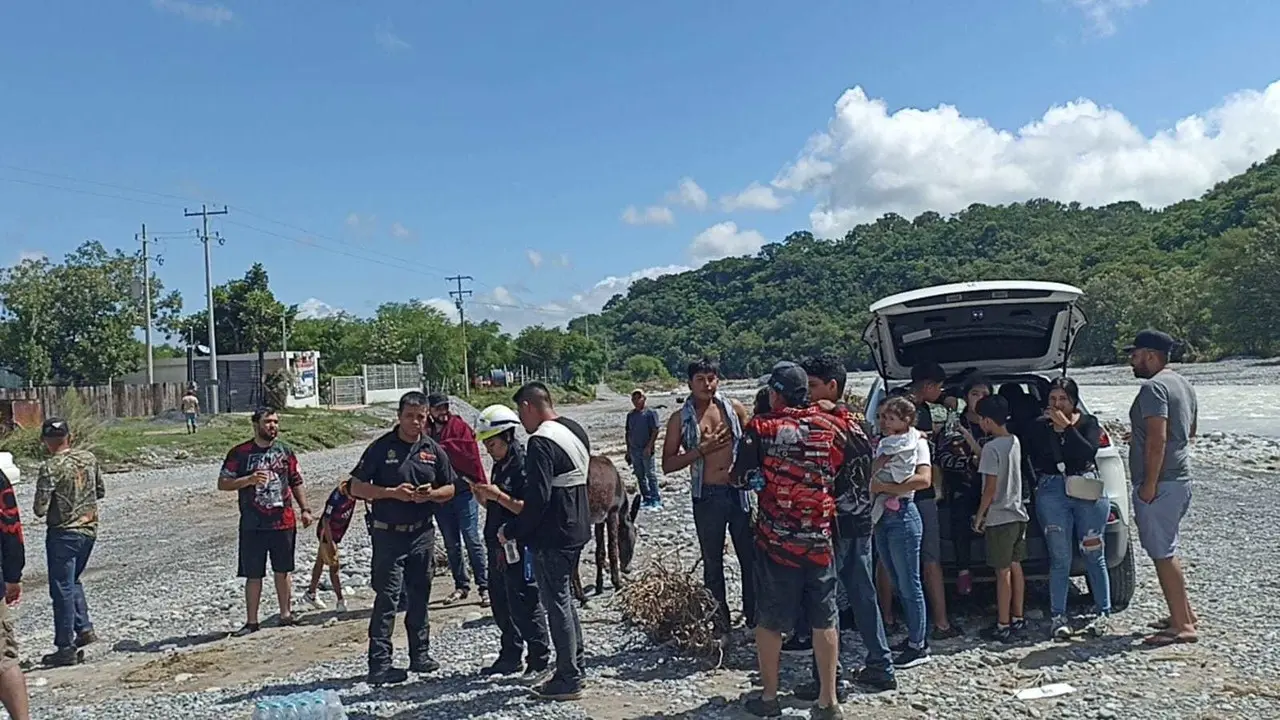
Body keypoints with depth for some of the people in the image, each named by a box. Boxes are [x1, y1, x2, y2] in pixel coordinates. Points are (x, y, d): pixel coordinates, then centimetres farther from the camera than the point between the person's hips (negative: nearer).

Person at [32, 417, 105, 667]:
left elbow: (40, 510, -17)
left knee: (62, 589, 2)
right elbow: (101, 492, 11)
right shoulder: (89, 458, 0)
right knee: (72, 581, 24)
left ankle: (66, 648, 7)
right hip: (89, 529, 6)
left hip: (63, 533, -6)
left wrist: (45, 508, 4)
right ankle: (84, 628, 17)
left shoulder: (50, 467, -17)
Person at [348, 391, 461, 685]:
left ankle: (420, 655, 25)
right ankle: (379, 664, 0)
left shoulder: (433, 450, 5)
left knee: (419, 596, 13)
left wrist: (431, 494, -9)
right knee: (387, 597, -6)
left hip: (422, 533, 4)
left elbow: (450, 488, 13)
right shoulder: (381, 448, -6)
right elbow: (356, 487, -5)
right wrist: (392, 492, -17)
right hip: (388, 535, -4)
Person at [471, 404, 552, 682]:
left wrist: (498, 496, -25)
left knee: (525, 605, -3)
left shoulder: (524, 464, -16)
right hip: (498, 545, 10)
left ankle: (539, 660, 9)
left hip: (519, 547, -10)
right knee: (501, 605, 17)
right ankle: (510, 656, 30)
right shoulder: (499, 465, 13)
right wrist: (484, 497, 1)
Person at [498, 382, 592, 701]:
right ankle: (575, 667, 28)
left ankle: (568, 680, 7)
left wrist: (511, 531, -13)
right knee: (565, 598, 19)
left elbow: (537, 499, -25)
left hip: (552, 536, -9)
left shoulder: (541, 442, -20)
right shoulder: (576, 431, 9)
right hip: (576, 530, 9)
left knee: (557, 604, 0)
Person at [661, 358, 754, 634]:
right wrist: (702, 449, -15)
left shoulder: (734, 408, 3)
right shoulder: (680, 419, -1)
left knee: (751, 557, 8)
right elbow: (668, 464, -4)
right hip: (706, 497, -1)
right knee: (712, 563, 9)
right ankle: (720, 623, 22)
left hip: (738, 491, 1)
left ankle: (755, 616, 24)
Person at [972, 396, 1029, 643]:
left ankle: (1003, 626, 3)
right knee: (1015, 567, 15)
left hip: (999, 518, -8)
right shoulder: (1015, 442, 6)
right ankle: (1017, 618, 23)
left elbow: (991, 487, -18)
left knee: (1003, 571, -3)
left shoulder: (991, 447, -18)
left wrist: (980, 515, -8)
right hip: (1018, 514, 8)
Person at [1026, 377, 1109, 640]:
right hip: (1052, 492, 0)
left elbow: (1089, 452, -13)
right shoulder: (1039, 427, 8)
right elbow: (1034, 460, 3)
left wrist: (1066, 426, -14)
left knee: (1094, 555, 4)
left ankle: (1103, 613, 16)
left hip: (1088, 492, 0)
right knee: (1060, 558, 0)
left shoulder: (1088, 423, 5)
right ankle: (1058, 617, 5)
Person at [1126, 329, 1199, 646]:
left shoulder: (1153, 387, -16)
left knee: (1162, 553, -4)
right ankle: (1185, 614, 27)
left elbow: (1157, 439, -24)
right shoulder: (1183, 384, 16)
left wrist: (1150, 484, -22)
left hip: (1160, 483, -10)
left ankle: (1182, 626, 0)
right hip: (1181, 478, 10)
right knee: (1165, 550, 20)